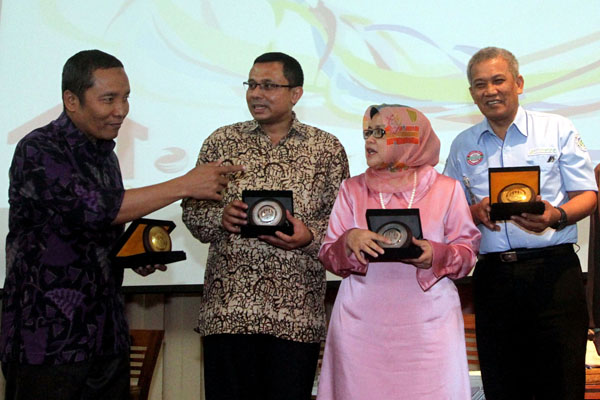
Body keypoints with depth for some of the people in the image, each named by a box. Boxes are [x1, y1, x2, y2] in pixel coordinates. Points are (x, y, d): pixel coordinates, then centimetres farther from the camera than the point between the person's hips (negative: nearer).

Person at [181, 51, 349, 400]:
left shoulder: (327, 149, 7)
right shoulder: (221, 142, 10)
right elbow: (192, 211, 11)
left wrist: (309, 237, -15)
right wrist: (220, 216, -10)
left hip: (296, 309, -1)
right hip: (228, 306, 1)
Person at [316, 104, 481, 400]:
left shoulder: (446, 189, 8)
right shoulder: (352, 189, 12)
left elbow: (466, 251, 5)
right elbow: (328, 255, 8)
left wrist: (436, 255, -15)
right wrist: (349, 241, -13)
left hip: (427, 322, -1)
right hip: (363, 326, 1)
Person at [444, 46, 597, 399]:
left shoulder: (558, 130, 4)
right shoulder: (463, 145, 14)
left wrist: (556, 216, -19)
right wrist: (475, 213, -6)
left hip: (553, 268, -3)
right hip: (493, 274, 3)